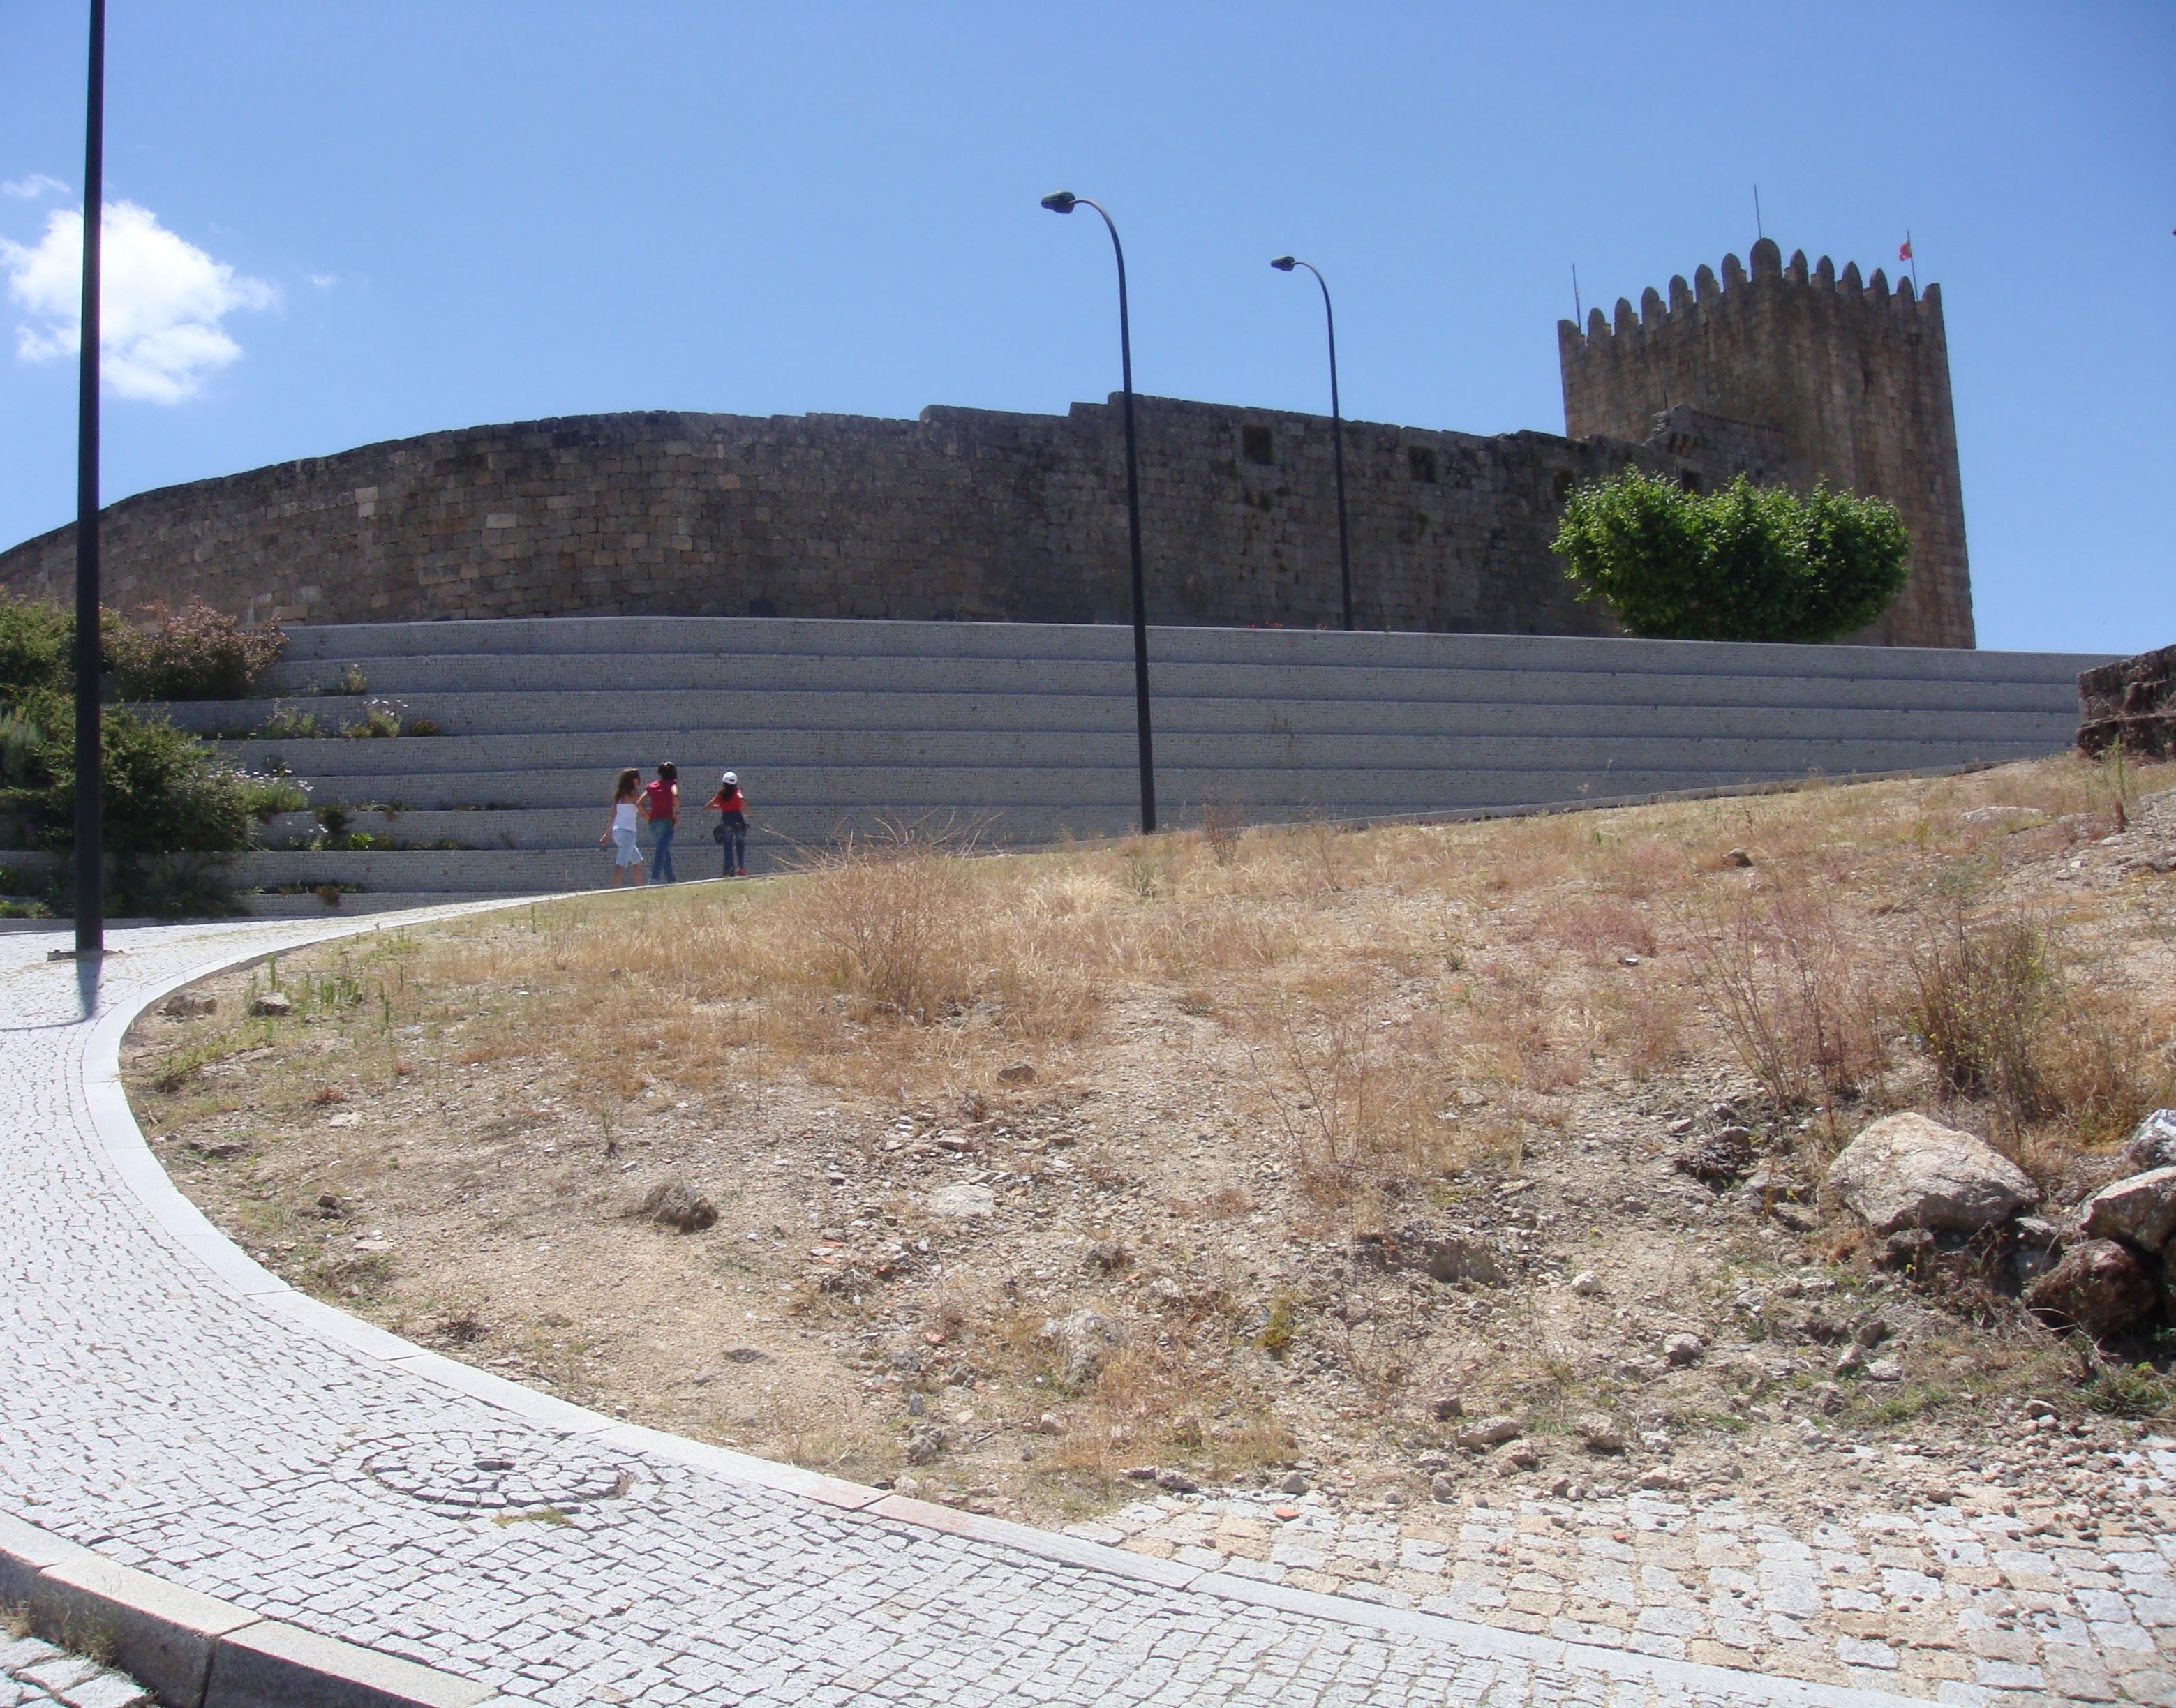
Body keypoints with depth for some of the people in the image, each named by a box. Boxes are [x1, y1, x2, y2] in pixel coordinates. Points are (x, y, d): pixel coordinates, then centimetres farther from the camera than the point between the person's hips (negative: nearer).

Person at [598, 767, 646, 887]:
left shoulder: (619, 795, 14)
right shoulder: (634, 794, -6)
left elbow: (613, 816, 15)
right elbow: (643, 812, -8)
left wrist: (607, 834, 18)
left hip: (616, 831, 8)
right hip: (627, 831, -8)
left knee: (638, 861, 20)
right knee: (621, 863, -16)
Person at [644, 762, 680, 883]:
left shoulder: (652, 786, 14)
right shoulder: (672, 783, 3)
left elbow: (640, 802, 6)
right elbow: (675, 795, -19)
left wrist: (647, 815, 14)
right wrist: (677, 813, -10)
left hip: (653, 822, 5)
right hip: (666, 821, -5)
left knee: (665, 854, 19)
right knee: (661, 854, -13)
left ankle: (672, 880, 24)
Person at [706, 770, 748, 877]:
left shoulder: (720, 794, 12)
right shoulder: (737, 792, 4)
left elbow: (708, 806, 16)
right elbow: (742, 799, -19)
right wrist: (746, 811, -3)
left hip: (725, 821, 2)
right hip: (737, 819, -2)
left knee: (728, 846, 4)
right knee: (740, 843, 12)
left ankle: (730, 870, -6)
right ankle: (741, 867, -1)